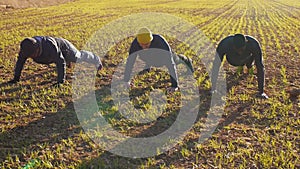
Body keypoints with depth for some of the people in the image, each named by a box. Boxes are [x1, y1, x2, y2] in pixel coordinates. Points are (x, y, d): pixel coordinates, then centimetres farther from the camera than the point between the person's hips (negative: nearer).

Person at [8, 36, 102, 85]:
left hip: (63, 47, -5)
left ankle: (96, 60, 48)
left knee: (79, 57, 19)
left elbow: (60, 62, -45)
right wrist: (16, 78, -22)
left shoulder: (49, 47, -50)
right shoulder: (26, 48, -33)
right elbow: (20, 61, -21)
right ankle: (68, 62, 74)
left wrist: (60, 81, -46)